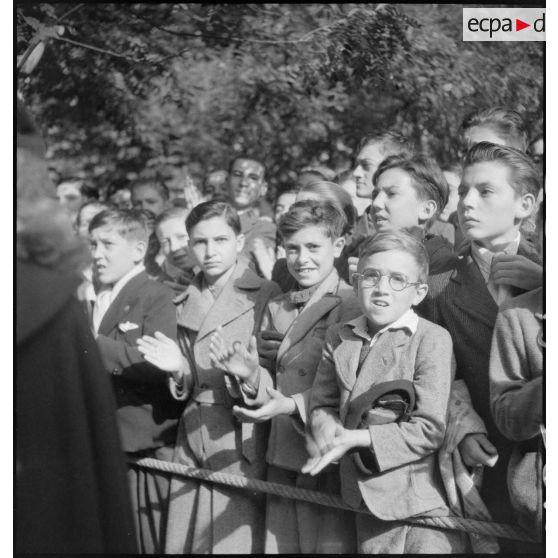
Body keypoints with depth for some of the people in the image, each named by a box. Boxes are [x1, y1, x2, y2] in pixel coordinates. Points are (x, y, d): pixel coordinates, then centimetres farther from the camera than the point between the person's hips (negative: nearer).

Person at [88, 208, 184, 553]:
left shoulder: (157, 298, -6)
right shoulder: (95, 301, 16)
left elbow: (159, 365, -20)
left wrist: (94, 344, -21)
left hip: (145, 450, -6)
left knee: (148, 543, -2)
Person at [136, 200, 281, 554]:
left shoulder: (267, 296, -3)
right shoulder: (184, 304, 14)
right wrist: (179, 370, -4)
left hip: (242, 445, -5)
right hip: (192, 442, 5)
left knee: (236, 542, -8)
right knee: (182, 543, 4)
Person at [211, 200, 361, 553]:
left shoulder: (353, 307, -9)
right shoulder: (277, 309, 14)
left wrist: (294, 404, -24)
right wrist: (250, 373, -3)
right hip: (282, 460, 6)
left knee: (329, 545, 0)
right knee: (278, 543, 11)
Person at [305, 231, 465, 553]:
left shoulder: (433, 339, -13)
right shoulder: (339, 338, 5)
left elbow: (429, 429, -16)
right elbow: (322, 403, 12)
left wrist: (358, 439, -21)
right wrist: (324, 425, -12)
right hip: (368, 497, 5)